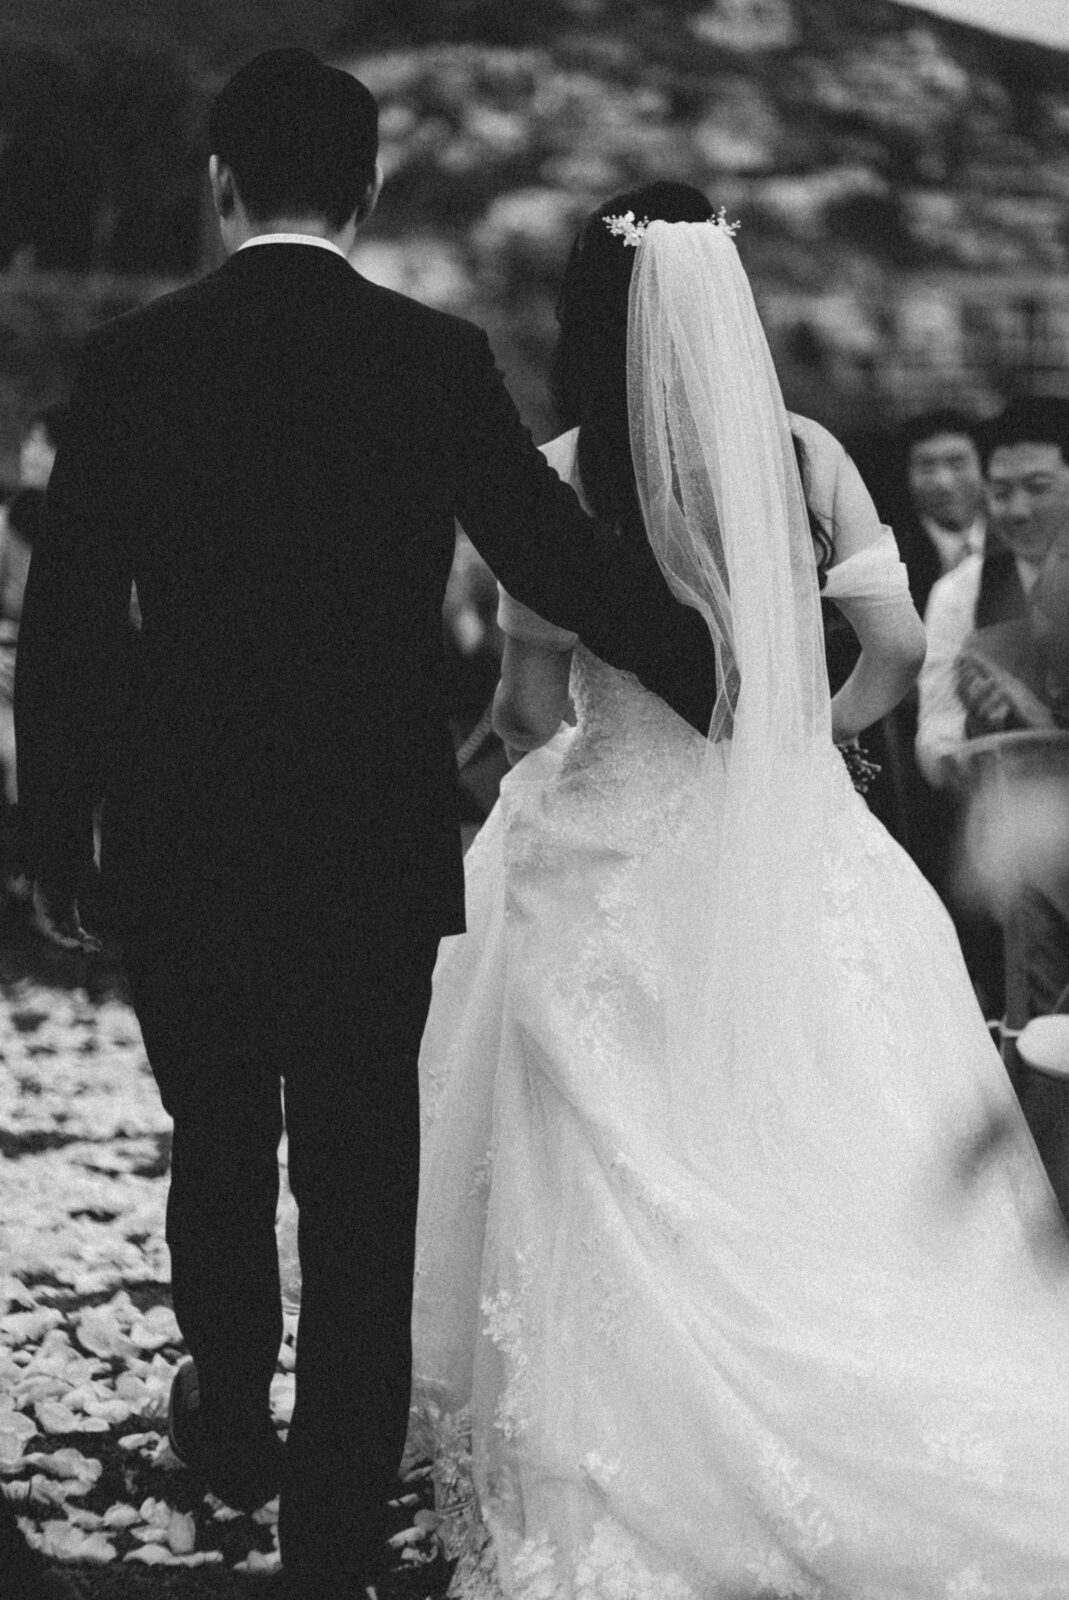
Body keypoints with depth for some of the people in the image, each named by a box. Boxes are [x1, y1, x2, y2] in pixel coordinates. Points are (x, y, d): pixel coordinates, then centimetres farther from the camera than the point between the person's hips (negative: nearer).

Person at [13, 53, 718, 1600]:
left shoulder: (130, 364, -5)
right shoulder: (440, 361, -7)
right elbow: (564, 561, -3)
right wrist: (721, 677, 14)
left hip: (183, 849, 1)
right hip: (381, 849, -1)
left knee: (219, 1146, 21)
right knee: (362, 1181, 5)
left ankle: (233, 1425, 41)